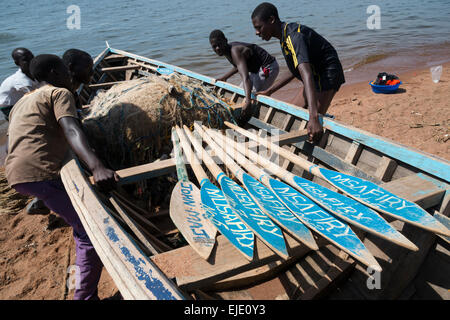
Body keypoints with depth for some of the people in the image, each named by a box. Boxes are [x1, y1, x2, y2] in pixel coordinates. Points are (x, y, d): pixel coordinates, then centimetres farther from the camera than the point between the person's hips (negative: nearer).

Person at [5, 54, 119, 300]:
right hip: (42, 173, -10)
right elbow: (72, 131, -19)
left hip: (16, 175, 10)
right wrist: (97, 168, -33)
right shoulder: (60, 93, 1)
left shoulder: (22, 102, 29)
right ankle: (85, 295, -11)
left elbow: (10, 146, 34)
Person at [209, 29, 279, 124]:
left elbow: (245, 77, -46)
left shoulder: (235, 51, -32)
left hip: (268, 68, -11)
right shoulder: (227, 50, -3)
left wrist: (248, 101, -59)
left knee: (253, 96, -19)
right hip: (256, 69, 11)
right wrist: (225, 77, 15)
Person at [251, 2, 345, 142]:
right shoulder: (285, 36, 6)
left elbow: (306, 73, -41)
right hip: (317, 76, 11)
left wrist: (314, 117, -52)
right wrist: (269, 91, 15)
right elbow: (295, 71, 16)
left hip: (327, 75, -10)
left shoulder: (294, 36, -26)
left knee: (312, 130, -19)